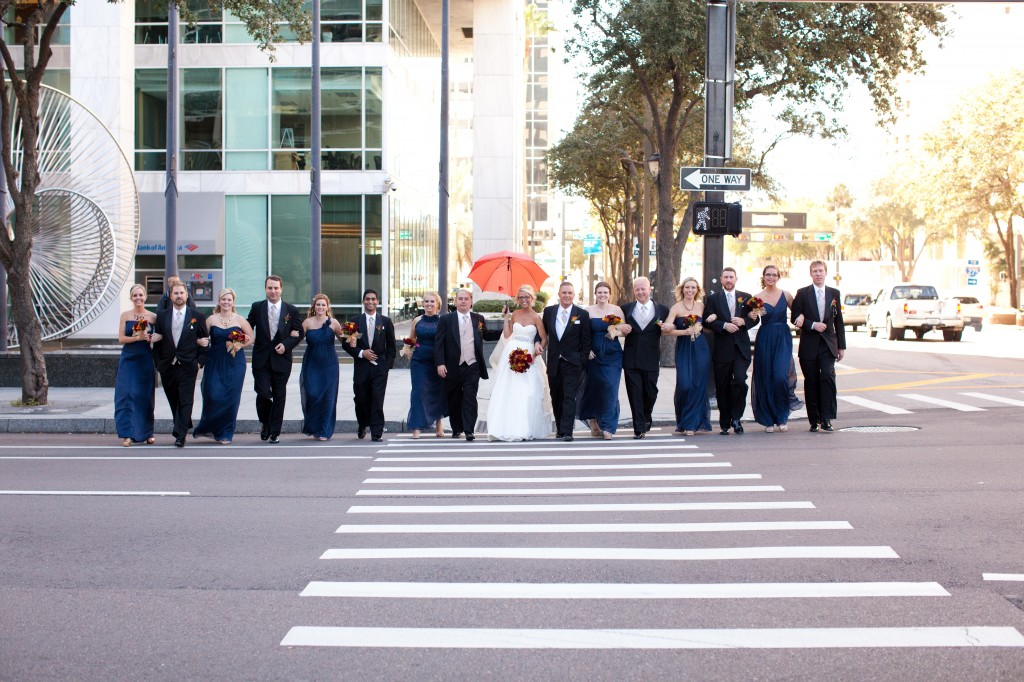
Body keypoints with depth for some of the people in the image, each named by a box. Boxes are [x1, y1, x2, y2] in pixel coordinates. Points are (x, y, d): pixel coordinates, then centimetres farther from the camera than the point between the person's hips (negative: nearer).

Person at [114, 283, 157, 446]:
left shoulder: (152, 317, 4)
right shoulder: (125, 315, 4)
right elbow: (121, 339, -2)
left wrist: (154, 338, -12)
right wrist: (138, 337, -15)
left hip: (146, 360, 0)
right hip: (128, 359, 0)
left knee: (145, 396, 6)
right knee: (127, 394, -6)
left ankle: (147, 433, 18)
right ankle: (129, 434, -5)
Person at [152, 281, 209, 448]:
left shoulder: (197, 316, 3)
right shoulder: (161, 316, 8)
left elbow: (205, 340, 7)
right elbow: (157, 341, 11)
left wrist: (200, 361, -1)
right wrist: (158, 363, 6)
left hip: (188, 366, -3)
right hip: (167, 366, 3)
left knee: (185, 401, -9)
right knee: (173, 401, 10)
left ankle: (180, 435, -11)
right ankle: (184, 426, 29)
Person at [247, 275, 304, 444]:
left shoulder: (291, 310, 4)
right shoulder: (256, 307, 5)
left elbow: (299, 333, 5)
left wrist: (286, 345, -10)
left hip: (281, 359, 1)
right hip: (261, 360, 0)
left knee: (279, 396, 4)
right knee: (263, 394, -9)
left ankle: (275, 432, 14)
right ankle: (264, 423, 19)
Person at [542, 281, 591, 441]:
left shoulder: (582, 314, 0)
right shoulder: (549, 311, 7)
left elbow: (586, 342, 1)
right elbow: (543, 332, 15)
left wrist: (582, 363, -5)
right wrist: (539, 343, -4)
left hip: (572, 363, -3)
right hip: (554, 362, 3)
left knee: (569, 397, -11)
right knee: (556, 398, 11)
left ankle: (567, 432, -15)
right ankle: (560, 429, 24)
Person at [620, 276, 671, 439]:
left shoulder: (662, 310, 6)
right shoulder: (626, 309, 8)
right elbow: (620, 328, 9)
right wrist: (621, 328, -12)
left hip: (651, 359, 0)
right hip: (631, 358, 0)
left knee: (650, 392, 6)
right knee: (635, 393, -2)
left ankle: (647, 416, 35)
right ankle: (639, 428, 1)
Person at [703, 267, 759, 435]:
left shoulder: (746, 297, 14)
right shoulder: (713, 299, 7)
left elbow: (755, 319, 10)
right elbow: (707, 321, -1)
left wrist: (743, 321, -9)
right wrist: (724, 325, -14)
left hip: (741, 348, 0)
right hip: (722, 350, 0)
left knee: (740, 381, -17)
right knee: (723, 388, 2)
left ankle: (736, 417, -1)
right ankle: (725, 424, 11)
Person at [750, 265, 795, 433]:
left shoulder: (786, 295, 6)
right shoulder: (757, 297, 3)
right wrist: (752, 314, -17)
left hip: (783, 339, 0)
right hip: (765, 340, 0)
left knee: (780, 376, -15)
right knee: (765, 379, 1)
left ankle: (782, 416, 2)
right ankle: (769, 420, 14)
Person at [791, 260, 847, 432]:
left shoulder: (834, 293, 11)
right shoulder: (802, 293, 3)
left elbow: (838, 321, 11)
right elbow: (796, 318, -1)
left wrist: (842, 346, 9)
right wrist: (813, 325, -15)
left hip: (828, 345, 1)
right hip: (809, 345, -1)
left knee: (828, 377, -15)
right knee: (811, 382, 2)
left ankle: (826, 419, -15)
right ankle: (814, 420, 11)